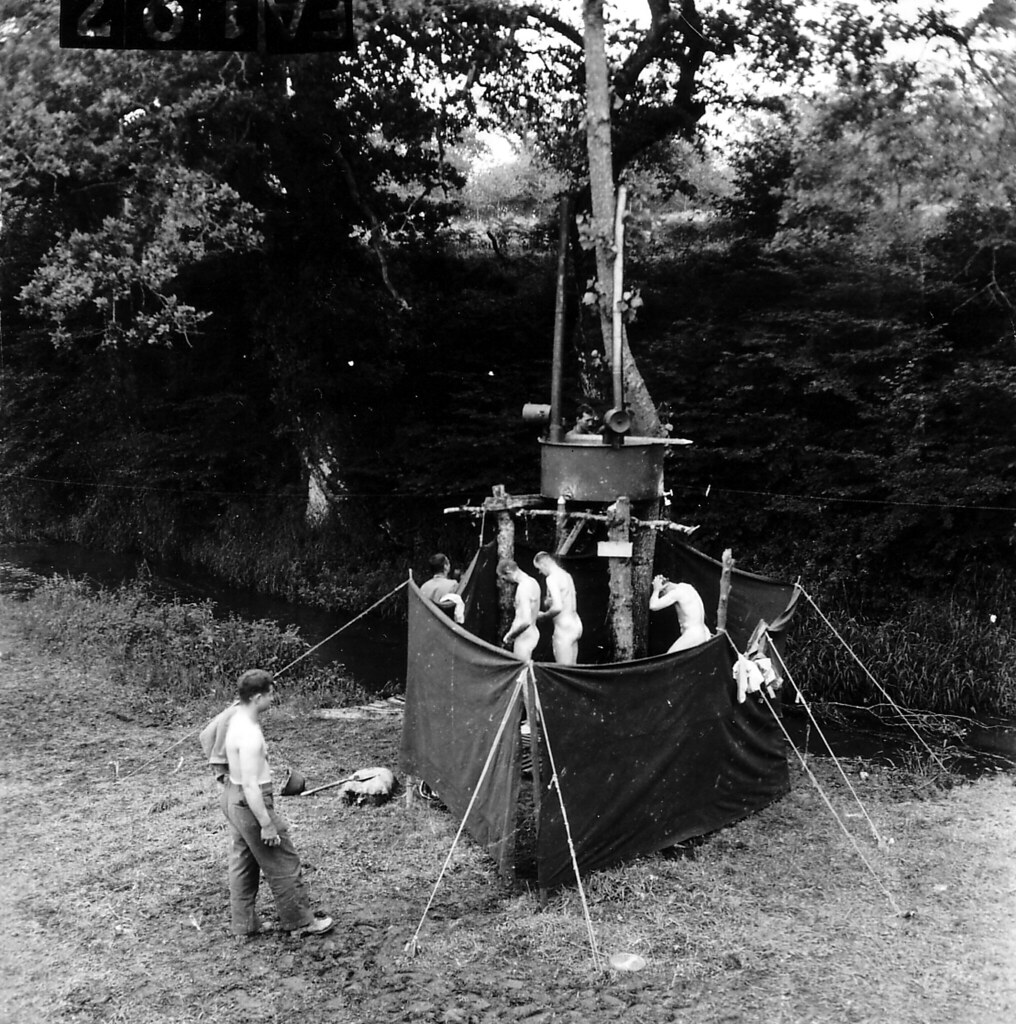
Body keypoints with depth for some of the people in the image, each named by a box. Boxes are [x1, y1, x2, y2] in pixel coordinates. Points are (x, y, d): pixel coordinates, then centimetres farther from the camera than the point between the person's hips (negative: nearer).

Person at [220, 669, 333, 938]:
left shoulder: (236, 718, 1)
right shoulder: (250, 735, -29)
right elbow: (250, 786, -28)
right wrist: (267, 824, -22)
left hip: (232, 794, 10)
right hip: (250, 803, -10)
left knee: (243, 862, 20)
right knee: (283, 864, 5)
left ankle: (244, 923, 32)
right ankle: (300, 921, 19)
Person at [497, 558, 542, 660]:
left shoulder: (523, 587, -22)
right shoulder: (532, 582, 7)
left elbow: (526, 621, -27)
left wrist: (509, 635, -15)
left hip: (524, 636, -10)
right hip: (533, 632, 10)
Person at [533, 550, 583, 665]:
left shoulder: (552, 578, -14)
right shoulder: (567, 575, 14)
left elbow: (557, 607, -23)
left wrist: (543, 616, -6)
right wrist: (548, 602, 11)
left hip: (564, 628, -9)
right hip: (575, 624, 9)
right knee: (572, 667, 12)